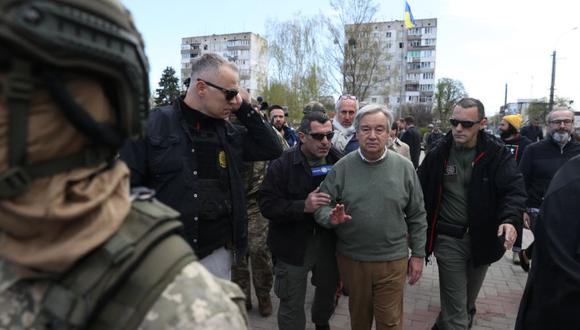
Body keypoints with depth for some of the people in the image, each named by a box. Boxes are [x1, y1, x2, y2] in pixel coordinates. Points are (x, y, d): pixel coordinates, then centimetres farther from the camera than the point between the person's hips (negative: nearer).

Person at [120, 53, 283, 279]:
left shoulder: (228, 132, 6)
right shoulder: (153, 125, -8)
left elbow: (272, 149, 6)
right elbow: (127, 186, -7)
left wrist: (245, 109, -1)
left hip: (218, 253, 4)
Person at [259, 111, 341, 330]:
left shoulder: (338, 161, -2)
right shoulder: (282, 164, -13)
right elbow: (267, 205, -18)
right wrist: (303, 206, -28)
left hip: (328, 241, 5)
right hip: (293, 245, -4)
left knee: (328, 289, 25)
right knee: (292, 305, 7)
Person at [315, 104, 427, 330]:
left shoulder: (404, 167, -5)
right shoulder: (342, 167, -6)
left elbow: (417, 216, 2)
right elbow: (321, 205, -3)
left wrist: (418, 254, 4)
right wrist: (331, 218, -25)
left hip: (393, 261, 0)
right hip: (351, 259, 1)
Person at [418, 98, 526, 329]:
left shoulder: (497, 153, -7)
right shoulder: (438, 153, -6)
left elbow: (514, 189, -12)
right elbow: (421, 191, 0)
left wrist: (511, 219, -31)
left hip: (482, 237, 2)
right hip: (448, 238, -2)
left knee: (468, 300, 23)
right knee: (455, 306, 0)